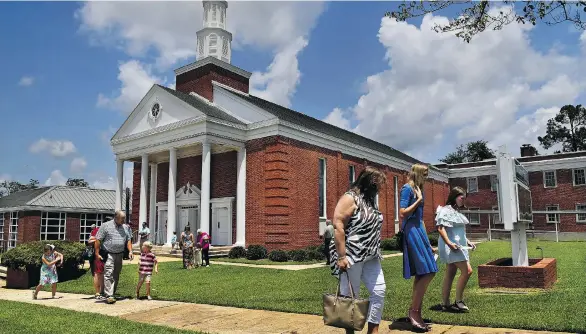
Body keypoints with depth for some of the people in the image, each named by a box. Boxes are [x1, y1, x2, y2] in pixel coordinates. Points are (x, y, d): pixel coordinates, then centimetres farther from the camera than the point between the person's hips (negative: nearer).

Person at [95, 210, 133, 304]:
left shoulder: (125, 228, 11)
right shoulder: (106, 226, -5)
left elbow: (128, 240, 16)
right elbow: (98, 240, -6)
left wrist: (130, 251, 3)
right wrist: (97, 253, -10)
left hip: (119, 255, 6)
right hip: (108, 254, -6)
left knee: (116, 276, 11)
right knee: (109, 274, -13)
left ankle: (112, 293, 22)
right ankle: (109, 296, -16)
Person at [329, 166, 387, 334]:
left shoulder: (371, 199, 12)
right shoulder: (350, 198, -14)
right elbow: (338, 227, -20)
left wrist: (376, 252, 19)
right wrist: (341, 257, -22)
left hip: (370, 257, 8)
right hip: (351, 257, -8)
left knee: (379, 291, 5)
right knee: (350, 296, 3)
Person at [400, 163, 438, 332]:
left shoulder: (418, 189, 18)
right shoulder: (407, 188, -8)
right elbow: (403, 213, -16)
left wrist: (427, 241, 21)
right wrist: (419, 200, -11)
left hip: (419, 230, 9)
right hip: (411, 231, -9)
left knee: (421, 274, 8)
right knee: (428, 272, -13)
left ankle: (415, 313, 15)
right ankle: (413, 311, -5)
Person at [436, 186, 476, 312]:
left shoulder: (456, 211, 19)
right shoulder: (446, 210, -11)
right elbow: (440, 228, -20)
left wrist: (467, 241, 19)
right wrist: (449, 243, -27)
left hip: (457, 246, 10)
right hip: (451, 247, -10)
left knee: (450, 274, 9)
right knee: (467, 271, -14)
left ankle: (445, 303, 13)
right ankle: (458, 301, -5)